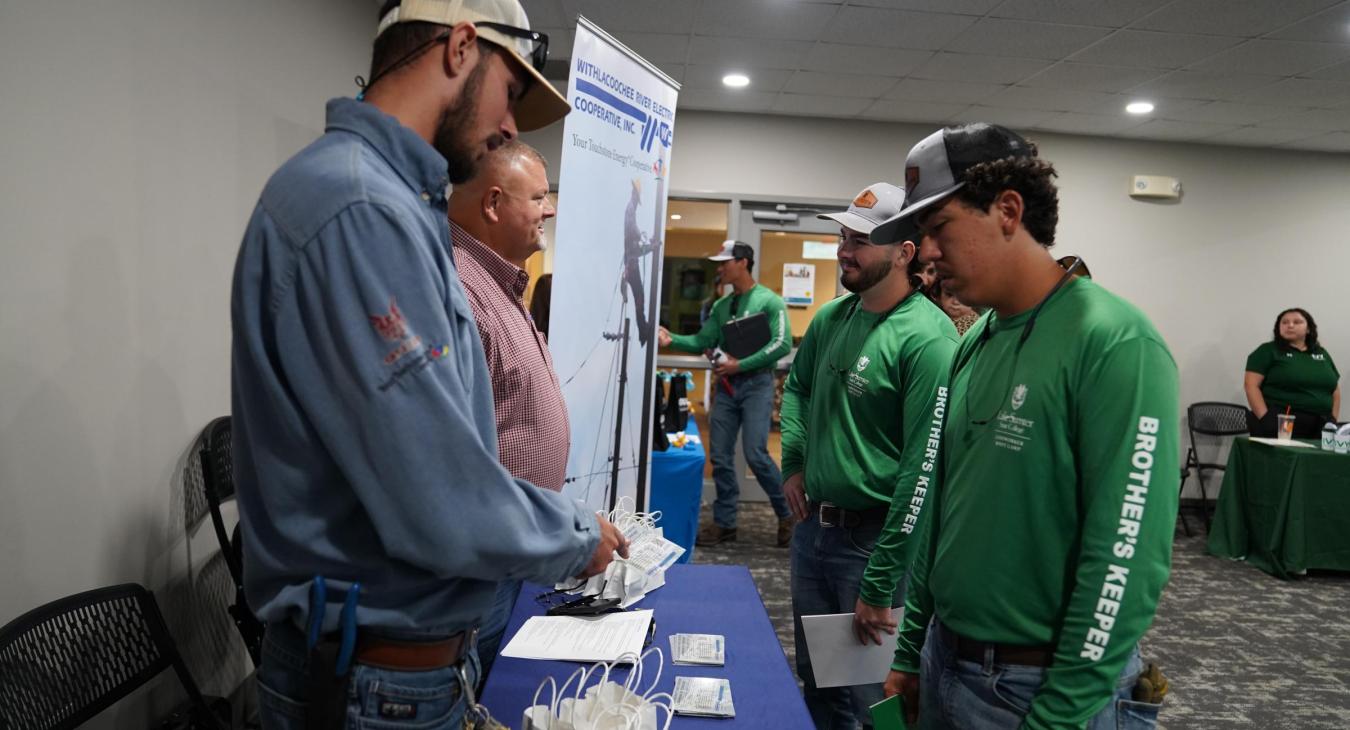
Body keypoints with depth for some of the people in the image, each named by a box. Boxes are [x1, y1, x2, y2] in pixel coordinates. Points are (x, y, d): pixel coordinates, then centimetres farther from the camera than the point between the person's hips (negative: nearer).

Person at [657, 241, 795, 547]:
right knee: (721, 457, 5)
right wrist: (672, 339, -9)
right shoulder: (721, 306, 13)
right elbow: (702, 341, 8)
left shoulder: (768, 301, -6)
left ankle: (788, 515, 8)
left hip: (756, 384, -6)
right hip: (726, 385, 6)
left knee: (756, 454, -11)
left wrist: (740, 364, -17)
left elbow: (782, 343, -15)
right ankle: (724, 523, 16)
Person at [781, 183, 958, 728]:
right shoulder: (831, 318, 3)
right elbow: (798, 386, 22)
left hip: (874, 535, -7)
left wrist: (879, 584, -21)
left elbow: (924, 470, -23)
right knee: (813, 678, 23)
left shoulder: (928, 339, -20)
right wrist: (794, 462, 7)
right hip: (811, 525, 7)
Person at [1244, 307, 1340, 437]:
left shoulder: (1322, 353, 18)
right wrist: (1266, 419, -16)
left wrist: (1334, 420, 8)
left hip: (1320, 427, 5)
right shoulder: (1268, 351, 1)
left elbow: (1335, 389, 21)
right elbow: (1251, 385, -7)